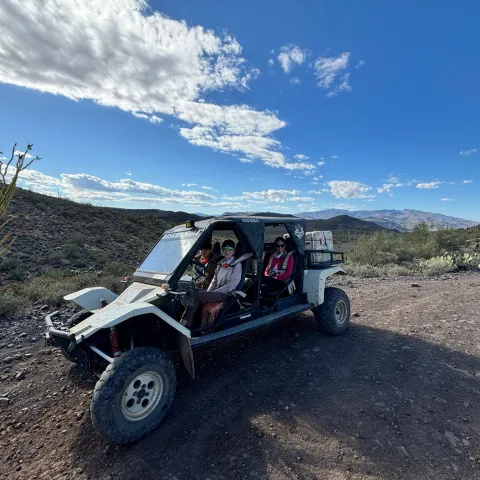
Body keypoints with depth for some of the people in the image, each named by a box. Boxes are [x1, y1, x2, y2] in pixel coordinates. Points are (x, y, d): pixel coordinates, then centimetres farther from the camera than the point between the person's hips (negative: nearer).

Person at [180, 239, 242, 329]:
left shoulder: (237, 264, -7)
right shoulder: (221, 263, 15)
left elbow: (231, 286, -14)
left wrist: (213, 292, -15)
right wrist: (208, 291, -1)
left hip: (226, 294, -7)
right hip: (216, 291, 7)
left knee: (196, 295, -22)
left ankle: (184, 322, -15)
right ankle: (189, 324, -17)